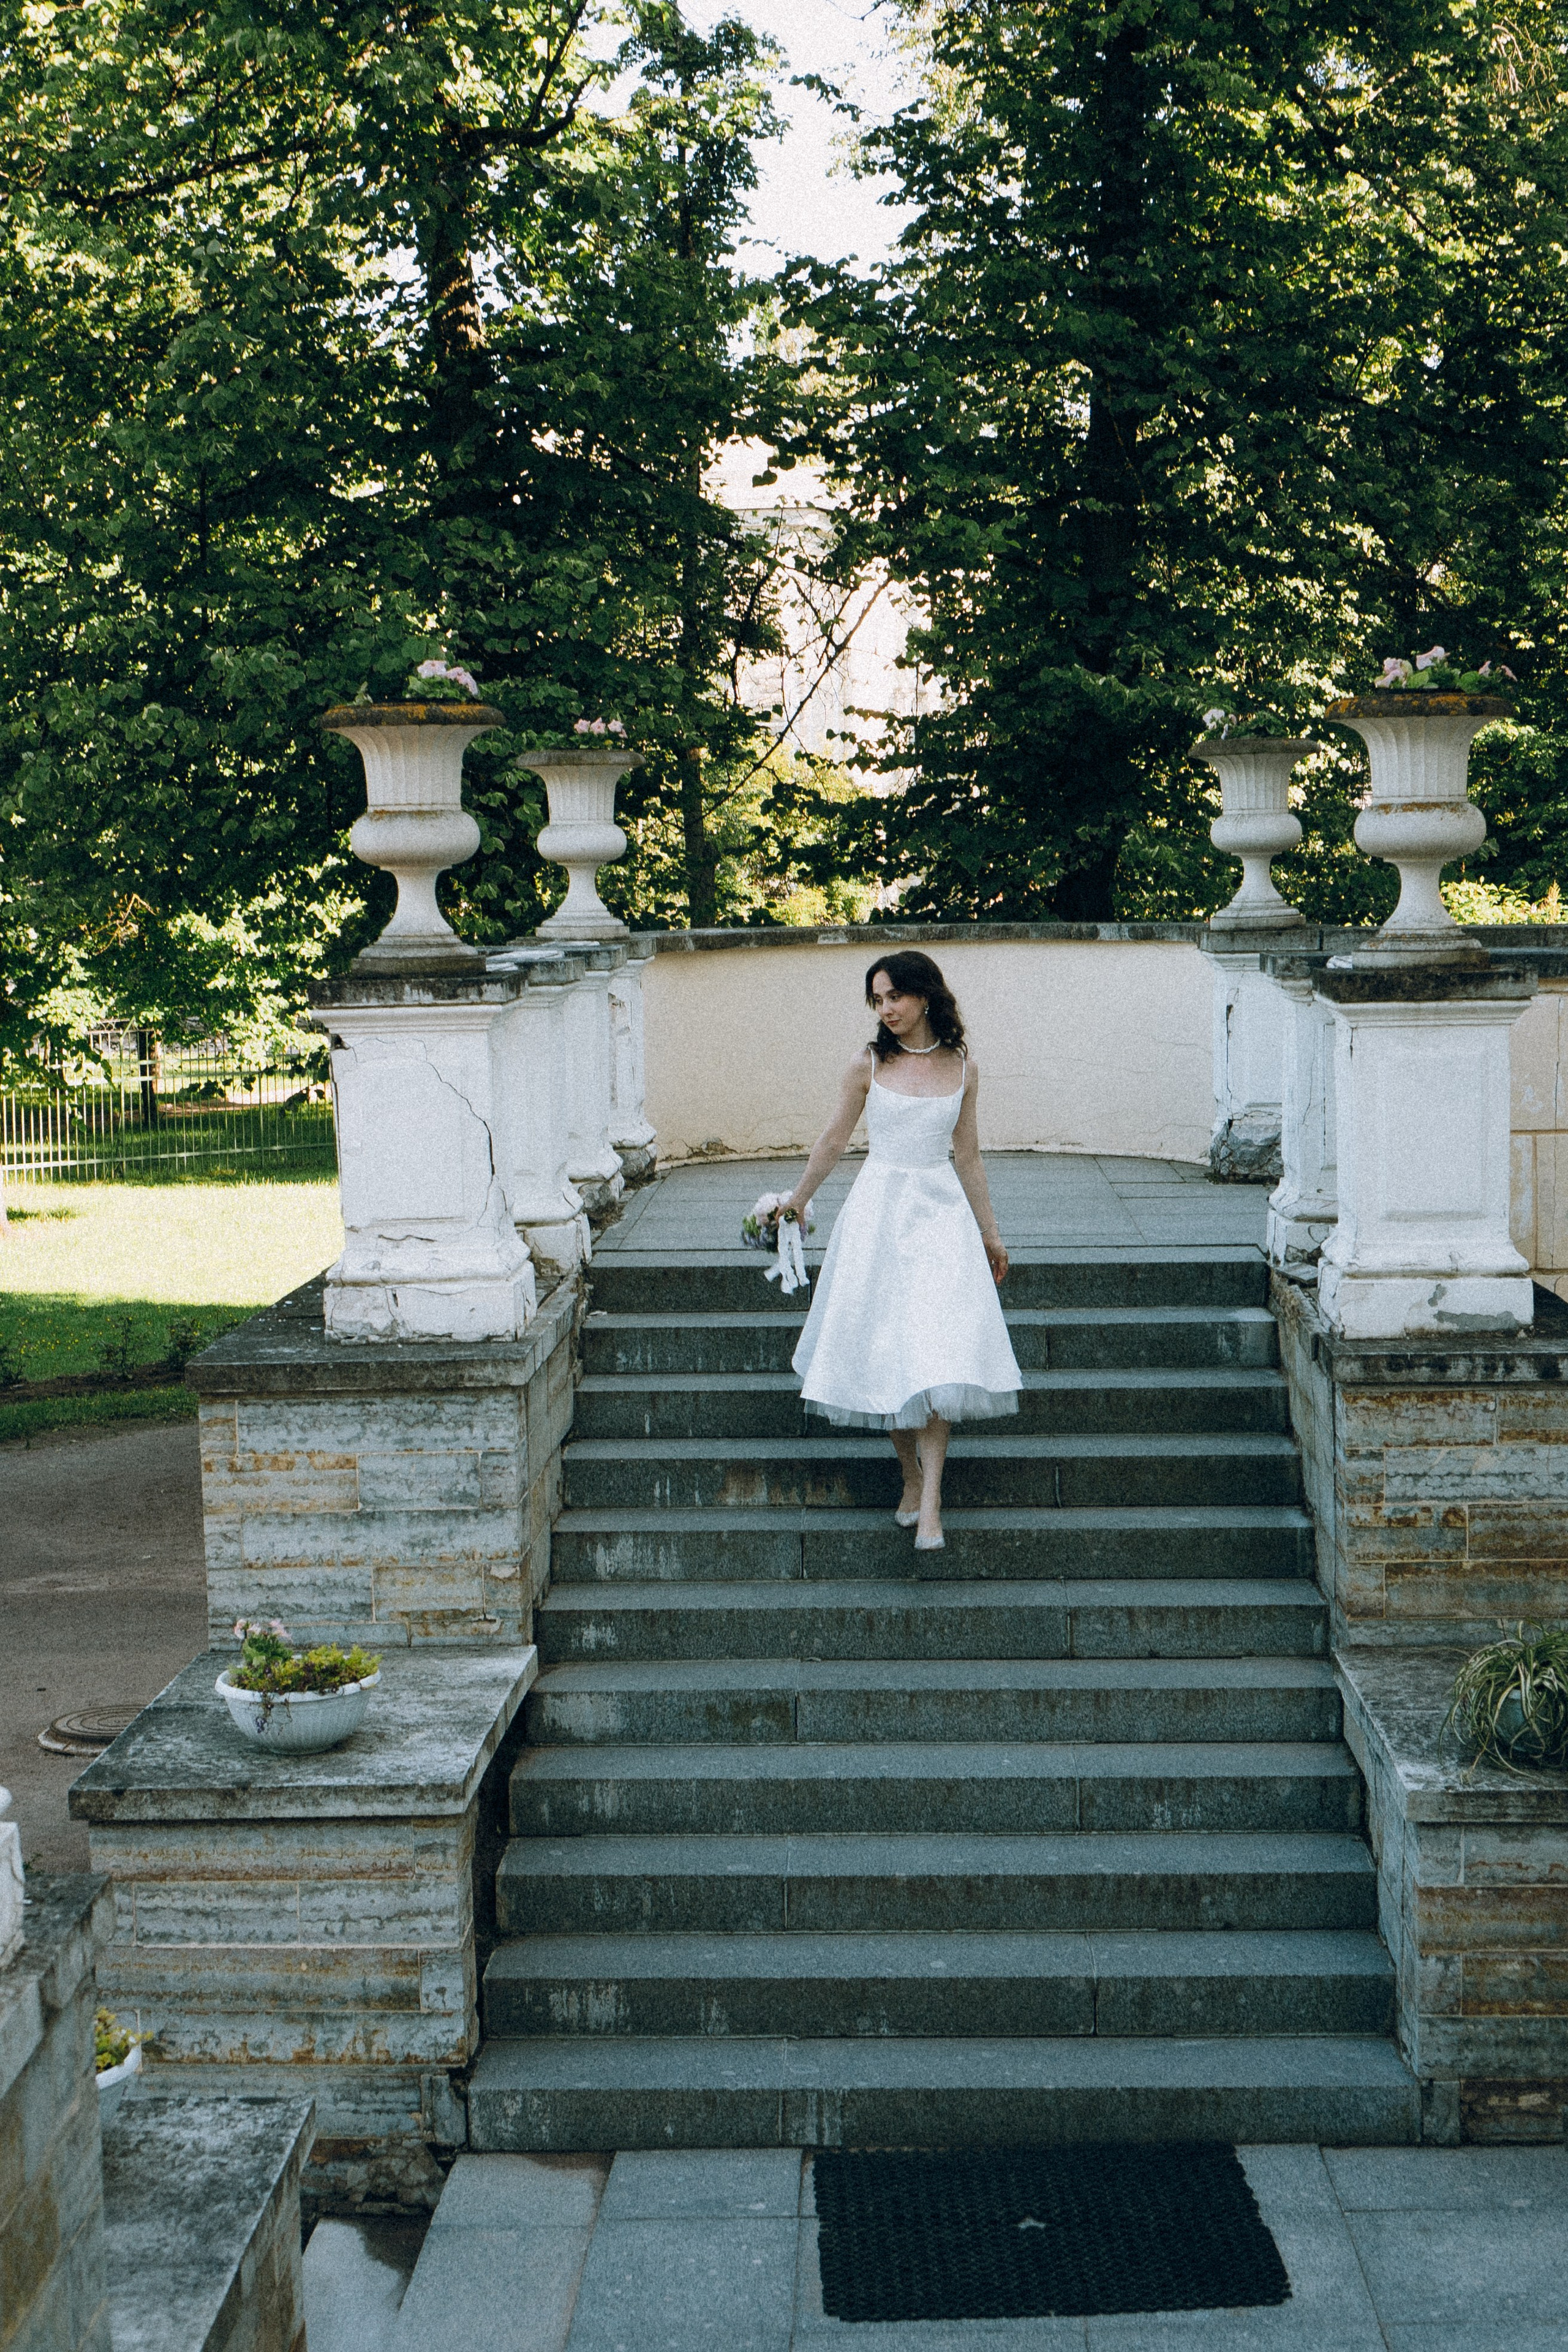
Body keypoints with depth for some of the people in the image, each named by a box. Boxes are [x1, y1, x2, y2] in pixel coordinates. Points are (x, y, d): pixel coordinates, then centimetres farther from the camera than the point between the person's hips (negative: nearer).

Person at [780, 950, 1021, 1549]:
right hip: (879, 1211, 0)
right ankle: (911, 1480, 16)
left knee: (938, 1353, -9)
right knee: (884, 1351, 1)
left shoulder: (962, 1069, 3)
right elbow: (834, 1140, 12)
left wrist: (988, 1231, 17)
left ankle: (930, 1503, -10)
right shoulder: (869, 1065, -1)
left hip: (941, 1211, 0)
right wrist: (796, 1201, 21)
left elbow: (967, 1155, 13)